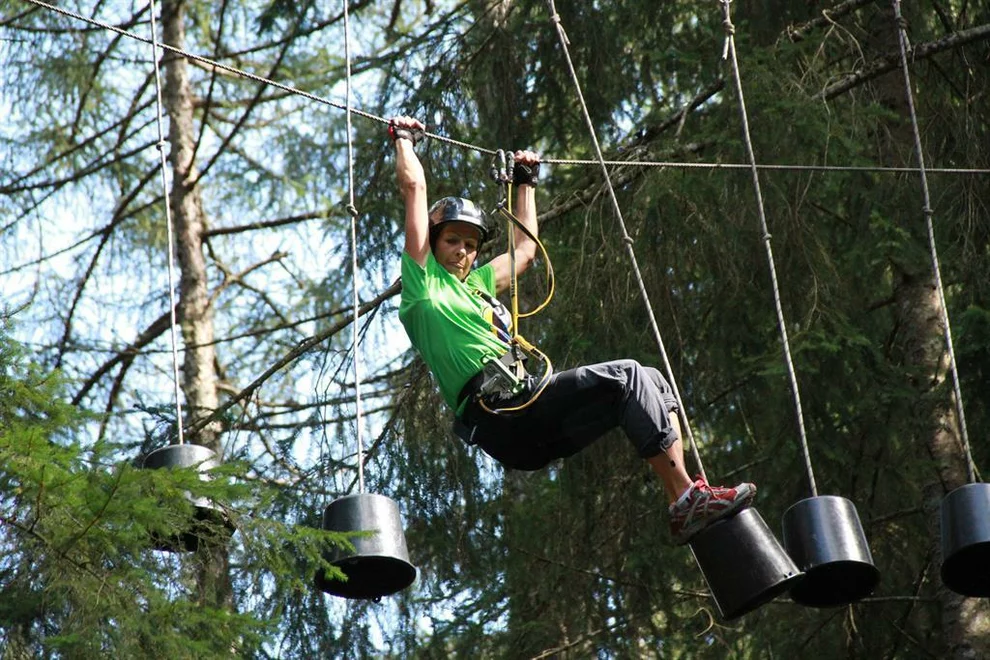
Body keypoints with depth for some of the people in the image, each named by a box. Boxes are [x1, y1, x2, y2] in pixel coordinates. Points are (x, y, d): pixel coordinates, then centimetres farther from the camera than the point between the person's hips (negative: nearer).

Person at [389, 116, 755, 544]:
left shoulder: (478, 284, 32)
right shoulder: (425, 281, 10)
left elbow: (525, 249, 46)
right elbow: (414, 187, 10)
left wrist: (525, 183, 52)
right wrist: (404, 139, 22)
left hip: (528, 420, 9)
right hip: (498, 412, -9)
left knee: (648, 381, -1)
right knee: (625, 376, -19)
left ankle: (688, 497, -17)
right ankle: (685, 500, -24)